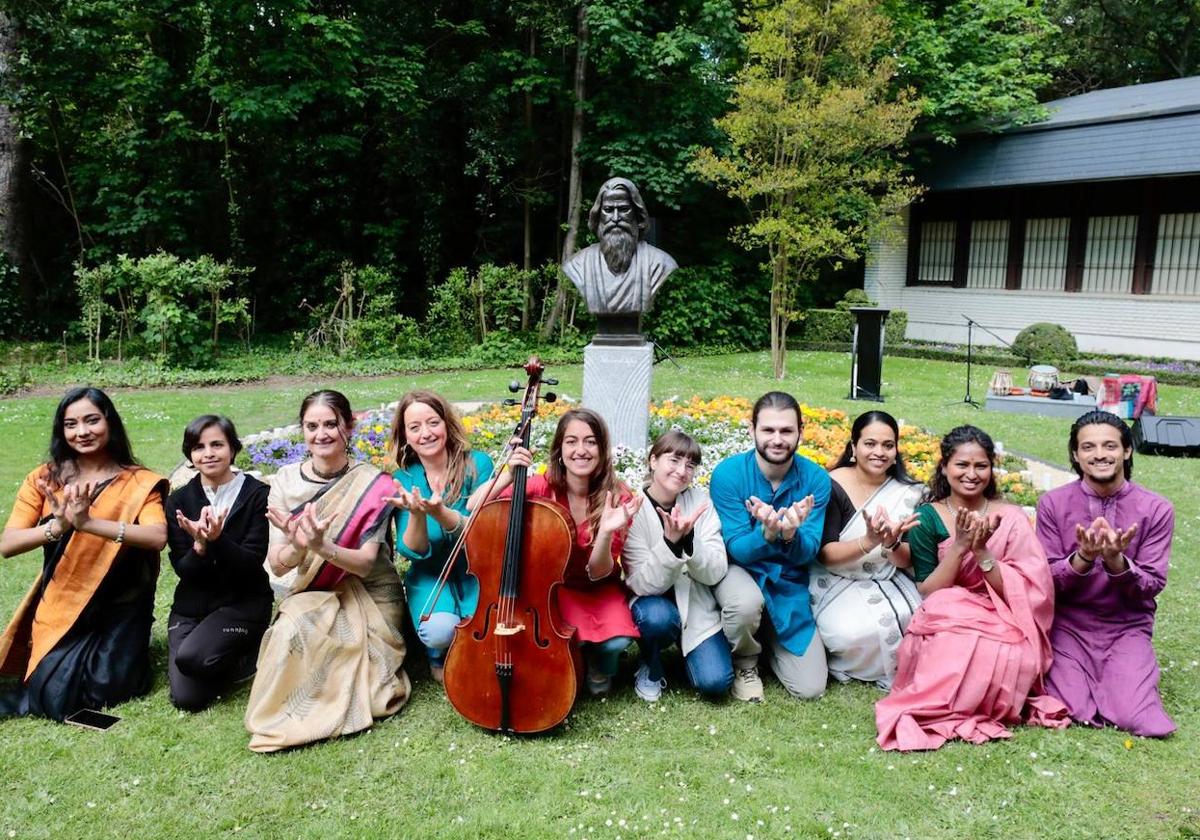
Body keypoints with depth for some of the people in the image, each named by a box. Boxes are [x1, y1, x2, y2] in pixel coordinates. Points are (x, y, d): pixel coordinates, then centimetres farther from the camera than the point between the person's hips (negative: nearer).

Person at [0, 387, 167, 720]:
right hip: (60, 607, 2)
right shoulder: (44, 479, 0)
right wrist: (58, 526, -29)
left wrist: (90, 522, -34)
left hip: (121, 608, -1)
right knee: (55, 696, -13)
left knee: (107, 690, -15)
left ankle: (129, 652, 18)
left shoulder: (139, 482, -6)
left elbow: (157, 536, -23)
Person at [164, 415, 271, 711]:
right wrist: (200, 546, -25)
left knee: (190, 656, -29)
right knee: (186, 698, -10)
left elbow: (252, 563, -14)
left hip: (243, 603, -4)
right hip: (191, 607, 4)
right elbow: (182, 569, -4)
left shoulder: (257, 495, -9)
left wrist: (217, 540, -30)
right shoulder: (179, 501, 1)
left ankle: (248, 657, 0)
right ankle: (238, 657, 17)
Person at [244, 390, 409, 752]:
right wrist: (297, 548, -32)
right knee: (293, 625, -29)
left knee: (298, 629, -29)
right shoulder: (286, 481, -4)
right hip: (309, 596, 3)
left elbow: (365, 563, -18)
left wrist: (322, 547, -38)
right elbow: (277, 566, -8)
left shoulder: (371, 484, -13)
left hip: (366, 597, -3)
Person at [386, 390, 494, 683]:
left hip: (476, 572, 0)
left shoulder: (477, 464, -13)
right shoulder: (404, 479, -8)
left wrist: (439, 512, -38)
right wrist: (416, 515, -34)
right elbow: (413, 551, -12)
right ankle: (438, 656, 9)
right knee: (440, 631, -30)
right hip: (431, 575, 1)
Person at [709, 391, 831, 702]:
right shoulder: (728, 473, -18)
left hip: (789, 583, 2)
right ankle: (745, 661, -3)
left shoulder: (816, 479, -11)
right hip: (739, 571, -2)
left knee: (810, 689, -4)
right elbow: (737, 550, -17)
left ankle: (768, 637, 28)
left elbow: (807, 554, -14)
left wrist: (790, 536, -38)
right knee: (747, 603, -39)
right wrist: (766, 534, -40)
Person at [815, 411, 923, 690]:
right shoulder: (833, 486, -13)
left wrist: (892, 544, -27)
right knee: (856, 632, -30)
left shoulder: (908, 491, -2)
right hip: (839, 582, -3)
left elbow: (906, 561, -3)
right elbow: (826, 555, -16)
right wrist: (868, 542, -35)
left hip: (888, 582, 4)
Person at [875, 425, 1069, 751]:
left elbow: (1020, 593, -7)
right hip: (945, 625, 0)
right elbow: (927, 593, -5)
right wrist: (959, 546, -18)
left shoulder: (1010, 517, 0)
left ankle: (933, 710, -15)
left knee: (1005, 656, -35)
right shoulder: (927, 517, -1)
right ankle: (970, 704, -10)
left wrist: (981, 550, -21)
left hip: (1001, 628, 0)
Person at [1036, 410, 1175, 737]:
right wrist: (1083, 558, -26)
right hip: (1069, 625, -1)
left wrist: (1116, 561, -27)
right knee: (1065, 709, -19)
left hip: (1128, 627, 1)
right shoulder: (1052, 503, -6)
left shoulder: (1156, 509, -5)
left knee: (1134, 718, -16)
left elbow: (1152, 586, -6)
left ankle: (1134, 670, 16)